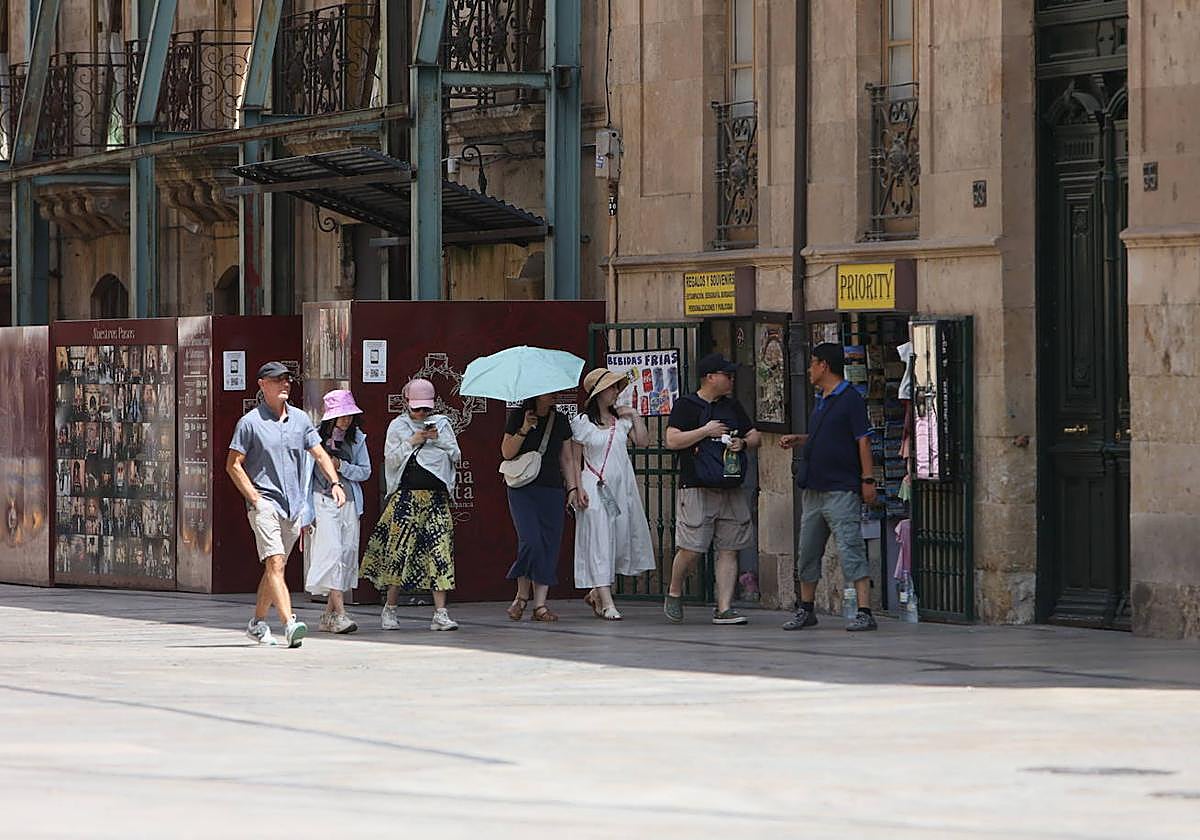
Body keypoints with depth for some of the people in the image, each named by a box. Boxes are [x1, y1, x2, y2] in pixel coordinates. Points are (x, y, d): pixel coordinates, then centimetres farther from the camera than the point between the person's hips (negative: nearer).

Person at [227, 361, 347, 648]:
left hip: (293, 506, 6)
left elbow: (320, 454, 15)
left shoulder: (300, 419, 12)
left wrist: (335, 482, -3)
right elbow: (233, 465, -2)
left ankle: (257, 623, 26)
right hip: (264, 503, -6)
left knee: (275, 568, 12)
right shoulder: (250, 422, -3)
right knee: (275, 563, -18)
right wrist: (255, 498, -11)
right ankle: (289, 624, -30)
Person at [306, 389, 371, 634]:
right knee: (332, 552, -15)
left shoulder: (357, 438, 9)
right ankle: (339, 614, -21)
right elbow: (306, 474, -1)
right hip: (323, 500, -5)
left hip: (349, 501, 5)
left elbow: (365, 471, 8)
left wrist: (341, 466, -10)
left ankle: (328, 614, 11)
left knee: (348, 552, 3)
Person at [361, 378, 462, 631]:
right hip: (406, 495, -1)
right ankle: (390, 609, 11)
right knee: (399, 549, -2)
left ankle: (440, 613, -7)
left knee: (439, 551, -6)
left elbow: (455, 455, 8)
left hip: (436, 496, 2)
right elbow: (391, 459, 0)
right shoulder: (398, 426, 7)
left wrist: (438, 439, -7)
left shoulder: (441, 424, 12)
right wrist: (411, 442, -11)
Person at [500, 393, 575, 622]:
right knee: (531, 542, -17)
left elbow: (567, 458, 16)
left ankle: (540, 604, 0)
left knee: (549, 546, -3)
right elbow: (507, 453, -1)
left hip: (552, 491, 4)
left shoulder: (560, 421, 11)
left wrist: (572, 487, 6)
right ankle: (522, 595, 2)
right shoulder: (518, 416, 1)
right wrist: (523, 430, -14)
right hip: (523, 490, -4)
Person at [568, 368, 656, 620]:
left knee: (621, 540, 5)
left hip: (622, 486, 5)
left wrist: (635, 417, 2)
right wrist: (578, 488, -10)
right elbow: (575, 459, -1)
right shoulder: (581, 423, -1)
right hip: (595, 487, -5)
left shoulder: (622, 420, 13)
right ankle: (606, 603, -12)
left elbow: (643, 441, 6)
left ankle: (595, 593, 21)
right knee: (600, 542, -8)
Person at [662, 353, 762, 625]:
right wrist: (706, 431, -13)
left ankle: (724, 608, 1)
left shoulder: (732, 406, 17)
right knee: (691, 549, -8)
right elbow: (672, 441, -13)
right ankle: (674, 594, 16)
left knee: (729, 550, 0)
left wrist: (743, 443, 1)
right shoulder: (686, 406, -2)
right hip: (697, 489, -6)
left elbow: (755, 436, 23)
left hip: (731, 489, 6)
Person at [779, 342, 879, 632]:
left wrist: (868, 479, -16)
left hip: (842, 490, -9)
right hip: (814, 489, 9)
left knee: (851, 549, -12)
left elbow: (863, 440, -12)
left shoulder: (851, 398, -9)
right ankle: (806, 610, 26)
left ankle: (865, 612, -14)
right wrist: (798, 440, 15)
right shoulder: (821, 401, 17)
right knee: (808, 551, 14)